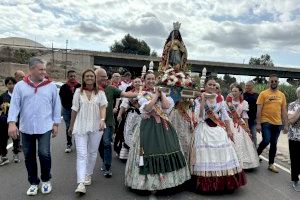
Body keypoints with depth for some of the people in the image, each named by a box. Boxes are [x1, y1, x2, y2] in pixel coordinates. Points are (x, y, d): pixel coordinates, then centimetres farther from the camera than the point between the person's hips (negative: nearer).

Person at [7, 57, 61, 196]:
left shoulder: (51, 85, 1)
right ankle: (33, 182, 30)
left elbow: (56, 105, 3)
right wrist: (12, 123, -13)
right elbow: (14, 105, -2)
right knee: (29, 156, 11)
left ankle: (46, 180, 19)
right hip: (26, 128, 2)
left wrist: (56, 124, 1)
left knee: (44, 154, -7)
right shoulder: (20, 86, 1)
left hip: (45, 127, -2)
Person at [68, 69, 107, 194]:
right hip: (81, 126, -1)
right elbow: (75, 109, 8)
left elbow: (103, 107, -6)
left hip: (96, 126, 1)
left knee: (92, 152, 13)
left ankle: (88, 175, 31)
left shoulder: (100, 92, 2)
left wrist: (102, 120, -24)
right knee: (81, 154, -6)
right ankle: (81, 183, -9)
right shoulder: (78, 92, 3)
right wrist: (71, 125, 13)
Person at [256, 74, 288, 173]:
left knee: (274, 144, 10)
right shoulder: (263, 94, -3)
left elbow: (284, 111, 11)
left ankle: (271, 164, 22)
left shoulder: (282, 95, 9)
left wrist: (285, 125, 8)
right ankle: (256, 155, 14)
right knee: (266, 141, -14)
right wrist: (258, 124, -10)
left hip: (277, 124, 4)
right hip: (266, 122, -4)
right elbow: (259, 110, -5)